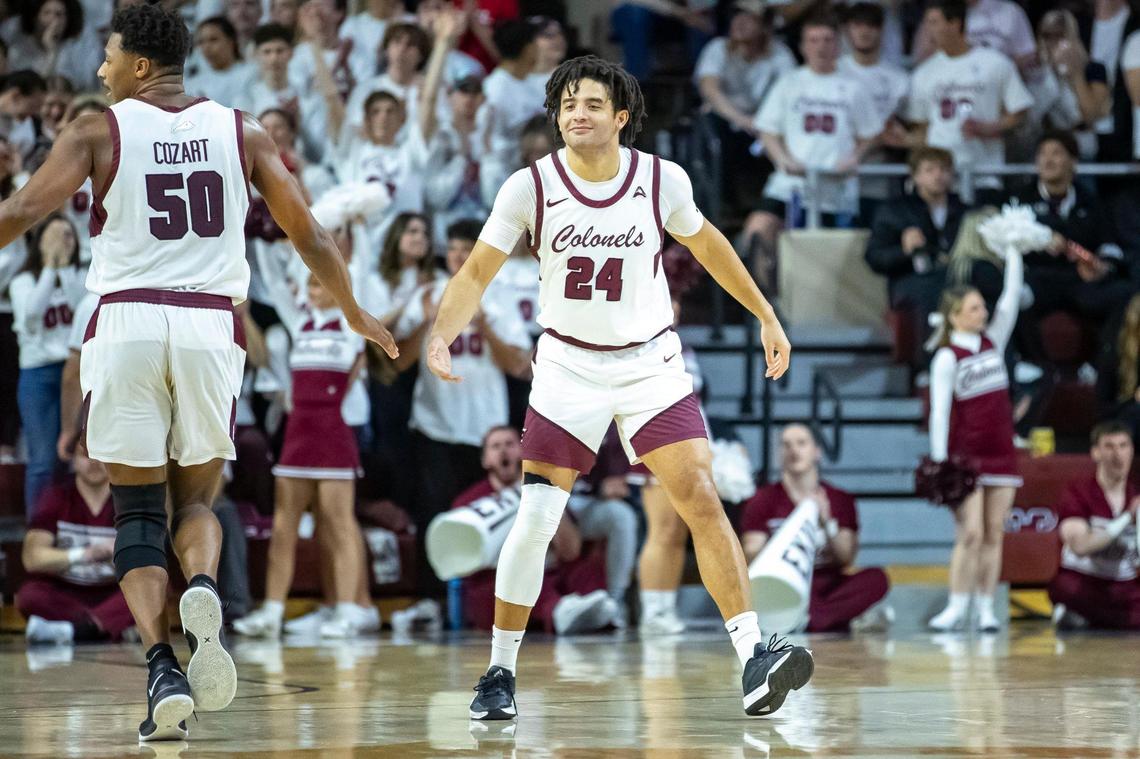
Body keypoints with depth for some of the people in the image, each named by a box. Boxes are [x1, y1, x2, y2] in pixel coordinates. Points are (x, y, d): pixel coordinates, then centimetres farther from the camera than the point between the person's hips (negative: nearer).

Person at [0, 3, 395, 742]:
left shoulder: (98, 131, 2)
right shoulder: (243, 132, 9)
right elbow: (307, 232, 10)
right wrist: (355, 314, 24)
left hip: (126, 323, -2)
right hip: (209, 328, 2)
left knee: (137, 510, 7)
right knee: (196, 499, 16)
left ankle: (164, 669, -10)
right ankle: (203, 588, -18)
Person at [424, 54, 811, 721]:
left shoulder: (663, 180, -8)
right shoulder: (531, 186, -10)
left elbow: (706, 244, 12)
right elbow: (477, 272, -5)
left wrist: (766, 316, 17)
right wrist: (443, 334, -23)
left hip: (650, 365, 0)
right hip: (568, 369, 0)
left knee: (703, 502, -14)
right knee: (533, 524, -5)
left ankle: (755, 663, -16)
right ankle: (500, 675, 9)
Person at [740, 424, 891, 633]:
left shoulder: (841, 500, 11)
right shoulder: (764, 500, 6)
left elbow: (846, 559, 2)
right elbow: (750, 559, -2)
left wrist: (827, 523, -14)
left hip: (827, 586, 2)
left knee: (876, 578, -25)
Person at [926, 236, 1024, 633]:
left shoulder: (992, 341, 10)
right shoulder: (947, 358, -6)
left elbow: (1011, 301, 4)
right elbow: (940, 411, -9)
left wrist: (1014, 254, -2)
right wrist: (939, 462, -14)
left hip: (1000, 451, 5)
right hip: (965, 455, -5)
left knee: (994, 534, 3)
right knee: (970, 534, -9)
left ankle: (986, 608, 6)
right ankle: (957, 606, -3)